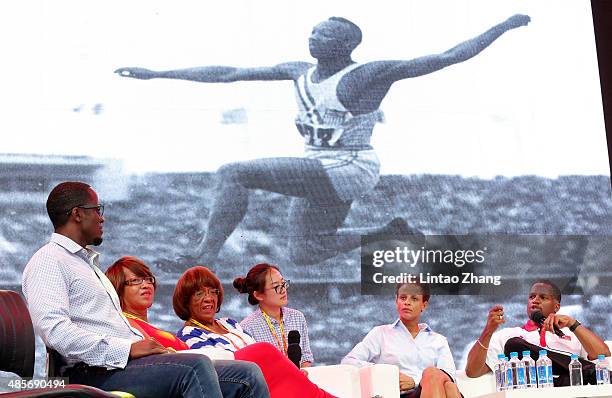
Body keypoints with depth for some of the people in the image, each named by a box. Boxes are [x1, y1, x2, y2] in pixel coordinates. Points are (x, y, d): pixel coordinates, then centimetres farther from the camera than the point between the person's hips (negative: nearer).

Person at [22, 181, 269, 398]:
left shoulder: (87, 262, 32)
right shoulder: (48, 261, 1)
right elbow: (54, 330, -16)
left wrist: (150, 348, 8)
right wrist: (127, 349, -19)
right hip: (96, 373, -9)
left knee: (247, 375, -8)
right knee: (195, 366, -33)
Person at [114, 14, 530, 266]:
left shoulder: (369, 74, -12)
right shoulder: (299, 72, 8)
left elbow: (447, 57, -13)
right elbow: (227, 74, 10)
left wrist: (505, 26, -15)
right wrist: (157, 74, 10)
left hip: (350, 171, -8)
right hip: (319, 173, 8)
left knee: (235, 173, -20)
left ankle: (204, 257, -14)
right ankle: (392, 232, 25)